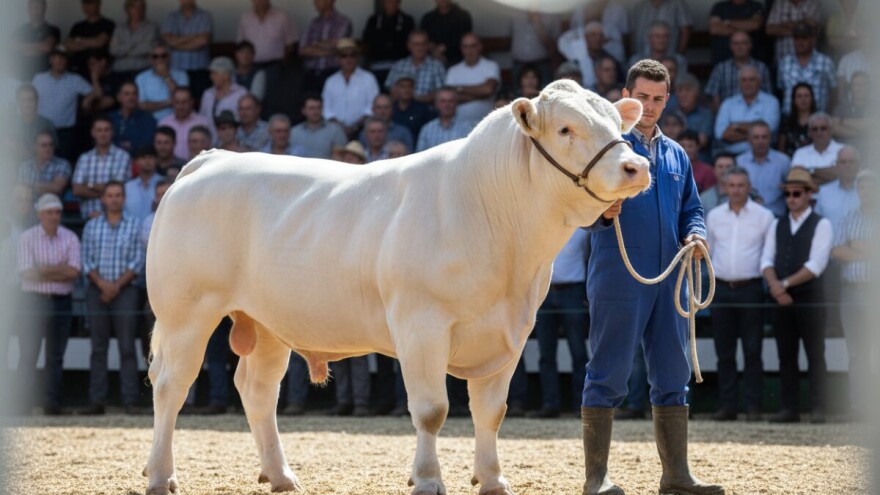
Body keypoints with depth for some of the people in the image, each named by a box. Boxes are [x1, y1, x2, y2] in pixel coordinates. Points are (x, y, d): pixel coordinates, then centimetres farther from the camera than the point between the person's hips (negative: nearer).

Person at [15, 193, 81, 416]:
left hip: (61, 302, 2)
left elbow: (74, 271, -7)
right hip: (34, 300, -2)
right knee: (28, 355, -2)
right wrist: (61, 271, -8)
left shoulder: (70, 238, 5)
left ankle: (52, 404, 6)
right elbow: (26, 273, -10)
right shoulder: (27, 237, 0)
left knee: (56, 356, 4)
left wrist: (44, 270, -11)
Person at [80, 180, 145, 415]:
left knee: (127, 347, -6)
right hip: (97, 290, 2)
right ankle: (97, 401, 3)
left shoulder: (134, 226, 6)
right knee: (98, 347, 2)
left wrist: (117, 285, -10)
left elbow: (137, 262, 0)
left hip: (124, 290, -2)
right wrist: (102, 284, -10)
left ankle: (130, 401, -7)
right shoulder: (92, 226, 10)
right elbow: (86, 260, 5)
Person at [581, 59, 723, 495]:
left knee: (673, 377, 7)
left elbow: (691, 209, 21)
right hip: (617, 277, -6)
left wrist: (695, 234, -1)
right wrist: (601, 212, -28)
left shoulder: (675, 155, 18)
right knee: (608, 375, -6)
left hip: (667, 281, 6)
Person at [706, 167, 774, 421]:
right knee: (724, 352, 4)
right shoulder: (714, 216, 10)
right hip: (722, 288, 3)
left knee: (752, 351, -4)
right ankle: (727, 405, 8)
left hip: (750, 288, -3)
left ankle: (753, 406, -2)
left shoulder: (763, 216, 1)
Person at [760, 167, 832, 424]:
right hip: (781, 298, 5)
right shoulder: (776, 226, 15)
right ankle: (788, 409, 6)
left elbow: (816, 265, -10)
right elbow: (767, 261, 6)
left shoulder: (821, 225, 0)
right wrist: (774, 285, -13)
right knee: (786, 355, 5)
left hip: (809, 297, -5)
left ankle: (818, 409, -5)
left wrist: (786, 283, -15)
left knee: (815, 355, -4)